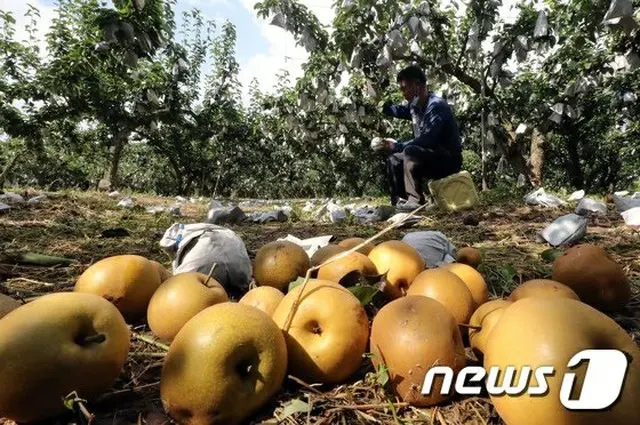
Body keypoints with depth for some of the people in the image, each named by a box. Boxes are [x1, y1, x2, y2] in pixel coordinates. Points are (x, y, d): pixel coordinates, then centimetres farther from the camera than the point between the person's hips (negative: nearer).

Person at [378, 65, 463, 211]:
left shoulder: (436, 105, -20)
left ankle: (415, 201, -29)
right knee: (394, 160, 10)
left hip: (449, 159, -9)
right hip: (431, 159, 9)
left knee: (410, 151, -31)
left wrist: (397, 146, -26)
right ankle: (399, 202, 1)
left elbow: (426, 140, -29)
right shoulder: (415, 106, 6)